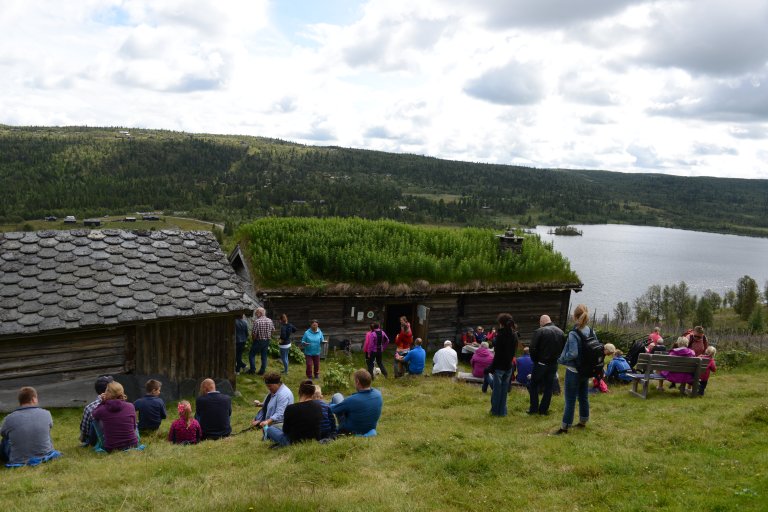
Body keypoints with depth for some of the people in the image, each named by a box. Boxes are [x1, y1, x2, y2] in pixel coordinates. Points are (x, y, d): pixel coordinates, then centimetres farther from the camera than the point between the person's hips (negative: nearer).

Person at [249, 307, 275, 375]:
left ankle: (253, 369, 11)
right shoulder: (269, 321, -1)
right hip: (267, 341, 5)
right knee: (264, 356, 13)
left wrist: (253, 338, -1)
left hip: (258, 341, -5)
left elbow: (254, 333, -20)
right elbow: (273, 330, 8)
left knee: (251, 355, 11)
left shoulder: (257, 321, -19)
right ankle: (262, 371, 17)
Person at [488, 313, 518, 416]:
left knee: (497, 389, 5)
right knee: (504, 389, 13)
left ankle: (495, 411, 14)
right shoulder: (514, 335, 4)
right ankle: (502, 411, 17)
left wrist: (492, 367, -11)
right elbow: (514, 351, 9)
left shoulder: (501, 335, -17)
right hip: (509, 366, 6)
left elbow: (497, 354, -17)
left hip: (499, 366, -6)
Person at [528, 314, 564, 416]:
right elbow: (563, 348, 8)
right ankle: (543, 409, 13)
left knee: (533, 385, 11)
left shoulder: (539, 331, -15)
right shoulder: (560, 332, 4)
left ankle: (534, 408, 9)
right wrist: (556, 357, 11)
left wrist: (534, 360, -2)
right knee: (548, 387, 12)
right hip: (553, 364, 5)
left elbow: (532, 349, -16)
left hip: (541, 363, -4)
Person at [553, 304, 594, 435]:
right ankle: (583, 421, 31)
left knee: (570, 400, 0)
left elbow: (573, 353, -26)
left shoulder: (573, 334, -21)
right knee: (584, 397, 19)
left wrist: (561, 359, -11)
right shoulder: (590, 331, 0)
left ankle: (565, 427, 6)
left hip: (573, 371, -7)